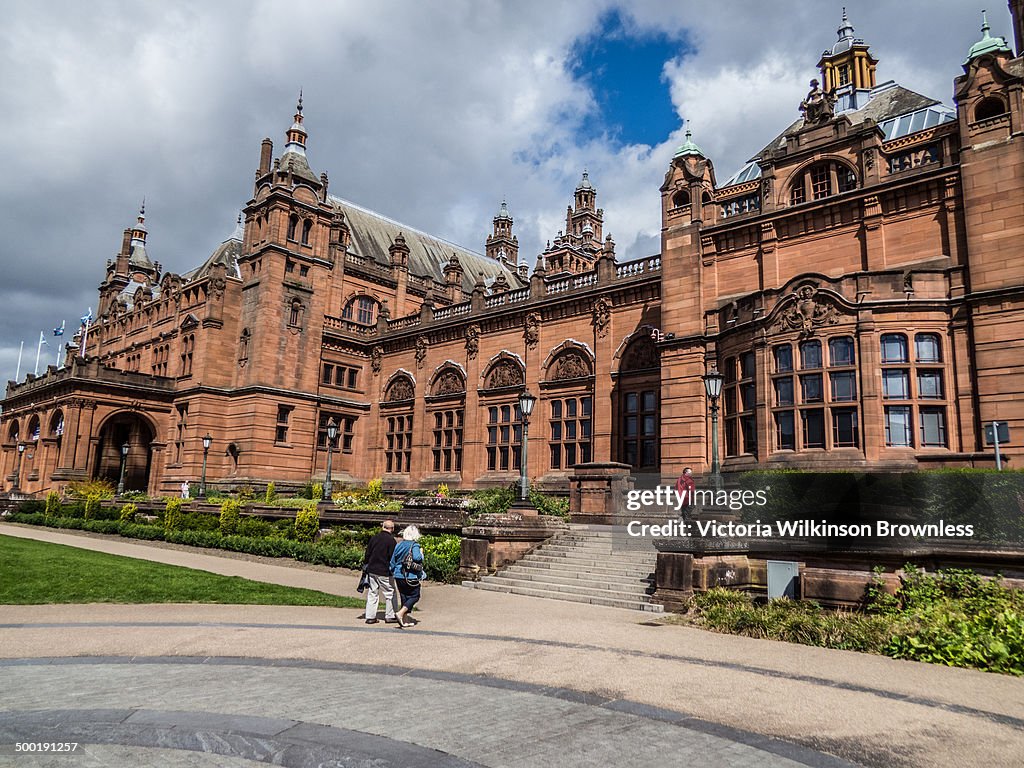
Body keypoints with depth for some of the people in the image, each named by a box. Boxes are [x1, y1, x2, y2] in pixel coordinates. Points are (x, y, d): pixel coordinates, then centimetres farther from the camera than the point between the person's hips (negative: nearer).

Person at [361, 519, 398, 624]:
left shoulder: (373, 538, 6)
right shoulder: (391, 540, -11)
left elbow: (367, 555, 10)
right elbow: (392, 558, -11)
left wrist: (365, 567, 20)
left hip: (371, 571, 5)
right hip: (384, 572, -5)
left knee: (371, 594, 11)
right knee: (390, 594, 7)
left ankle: (370, 617, 12)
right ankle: (390, 616, 10)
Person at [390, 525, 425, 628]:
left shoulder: (398, 545, 8)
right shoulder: (414, 546, -11)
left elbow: (392, 561, 12)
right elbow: (417, 558, -27)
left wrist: (393, 573, 25)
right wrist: (421, 553, -7)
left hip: (399, 576, 6)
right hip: (411, 577, -6)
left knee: (404, 597, 14)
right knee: (415, 596, 5)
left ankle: (403, 621, 15)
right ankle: (400, 614, -11)